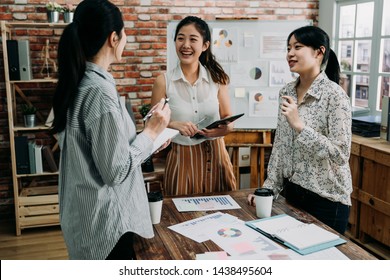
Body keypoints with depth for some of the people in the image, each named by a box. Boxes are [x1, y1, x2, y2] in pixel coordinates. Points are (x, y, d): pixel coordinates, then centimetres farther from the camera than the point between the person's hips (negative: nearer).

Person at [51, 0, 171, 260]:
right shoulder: (100, 91, -25)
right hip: (105, 219, -9)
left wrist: (146, 136, 12)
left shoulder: (78, 84, 3)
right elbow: (116, 171, -22)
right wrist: (151, 132, -12)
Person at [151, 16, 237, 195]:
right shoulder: (163, 81, -5)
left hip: (215, 155, 2)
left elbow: (228, 118, 6)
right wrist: (173, 124, -20)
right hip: (182, 158, -1)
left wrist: (225, 128, -16)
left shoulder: (217, 78, 0)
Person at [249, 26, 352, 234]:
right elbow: (280, 145, 8)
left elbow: (341, 154, -21)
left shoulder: (334, 95, -16)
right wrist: (269, 187, 4)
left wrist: (299, 125, -26)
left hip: (326, 199, -6)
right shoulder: (287, 92, 4)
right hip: (293, 193, 6)